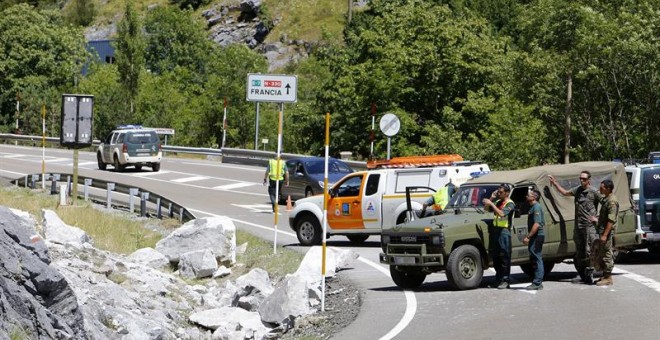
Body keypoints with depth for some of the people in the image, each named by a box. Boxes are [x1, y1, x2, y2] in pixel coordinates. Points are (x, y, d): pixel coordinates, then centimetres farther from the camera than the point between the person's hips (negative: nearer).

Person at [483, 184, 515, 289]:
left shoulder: (510, 204, -7)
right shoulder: (497, 202, 17)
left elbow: (502, 213, -22)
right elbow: (486, 209, 17)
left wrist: (491, 204, -22)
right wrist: (491, 198, 5)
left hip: (504, 231, -8)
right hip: (495, 230, 8)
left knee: (504, 257, -7)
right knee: (495, 256, 10)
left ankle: (505, 280, -6)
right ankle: (498, 278, 19)